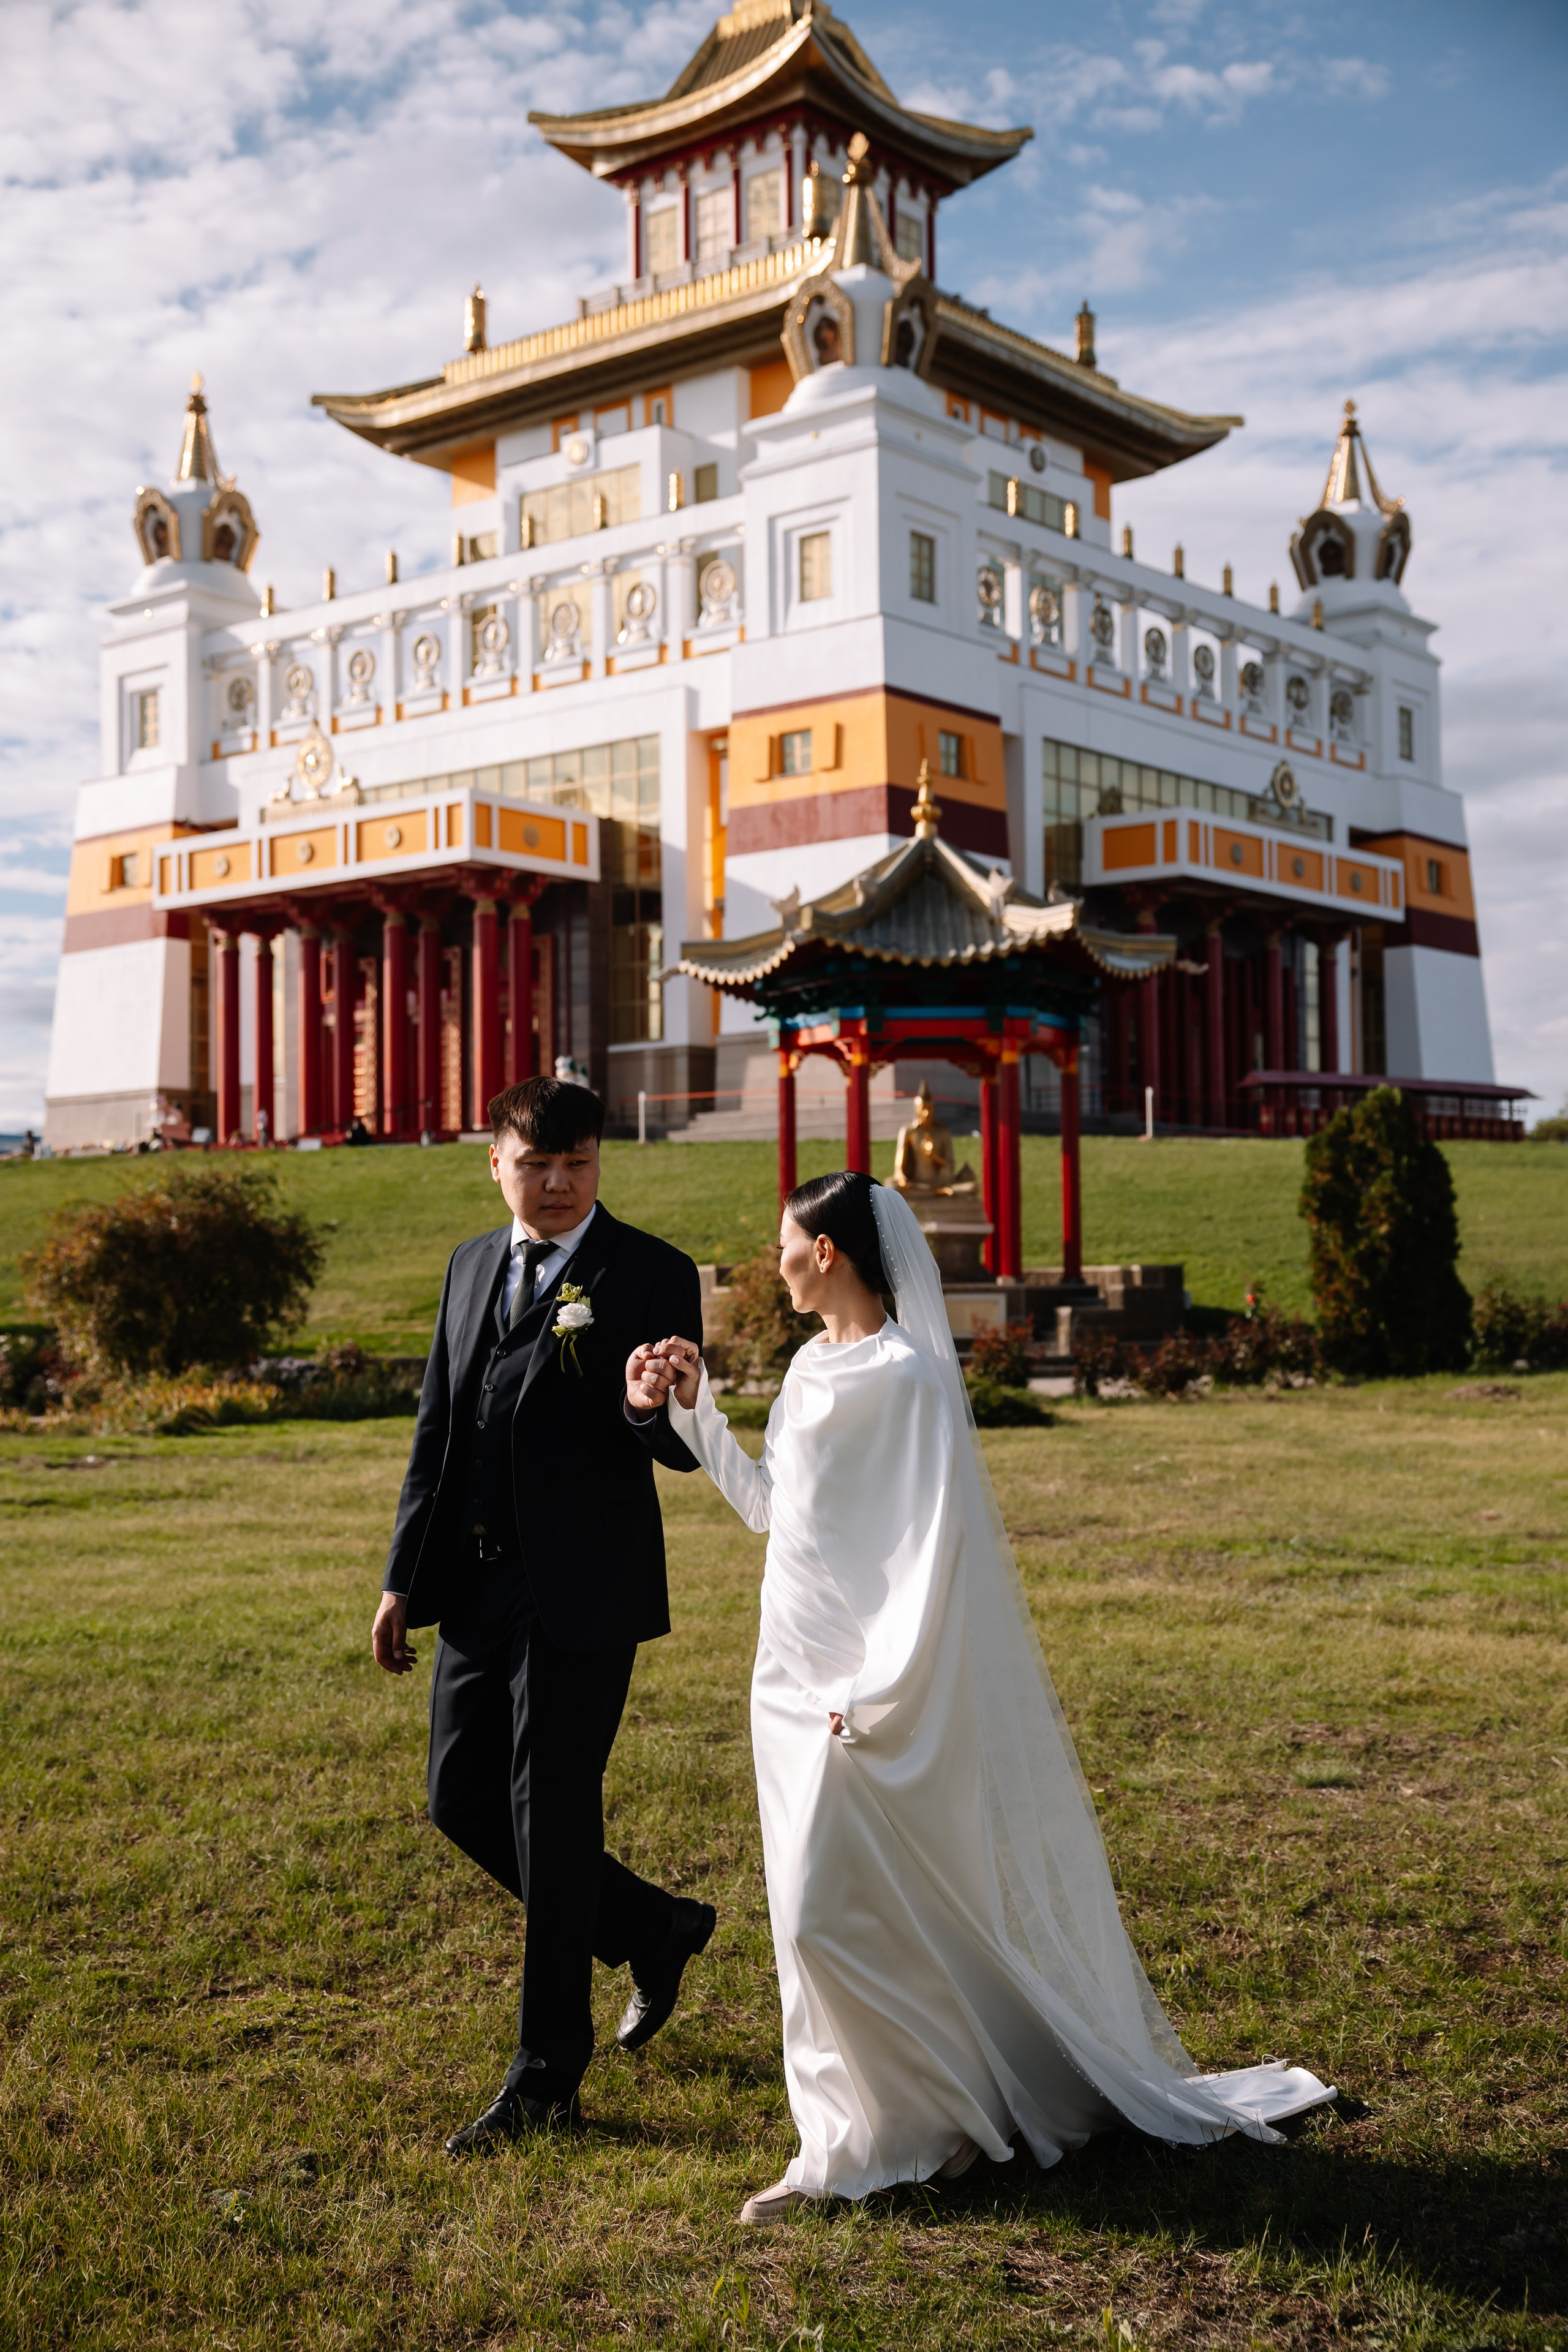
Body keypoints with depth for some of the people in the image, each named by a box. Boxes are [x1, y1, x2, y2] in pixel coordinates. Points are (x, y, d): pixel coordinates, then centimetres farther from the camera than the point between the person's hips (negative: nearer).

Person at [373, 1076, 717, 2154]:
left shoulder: (652, 1274, -6)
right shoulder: (471, 1266, 12)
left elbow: (683, 1449, -10)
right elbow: (437, 1431, 15)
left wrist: (649, 1407, -33)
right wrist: (405, 1577, 13)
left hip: (582, 1593, -7)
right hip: (477, 1586, 7)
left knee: (553, 1819, 0)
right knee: (463, 1801, 11)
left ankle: (547, 2078, 15)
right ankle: (655, 1929, 33)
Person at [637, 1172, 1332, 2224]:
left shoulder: (907, 1377, -17)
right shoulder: (813, 1370, 9)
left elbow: (931, 1544, -19)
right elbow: (767, 1502, 18)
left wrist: (876, 1689, -21)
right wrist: (696, 1408, 13)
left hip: (868, 1687, -9)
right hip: (800, 1678, 9)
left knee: (830, 1915, -6)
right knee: (824, 1917, 14)